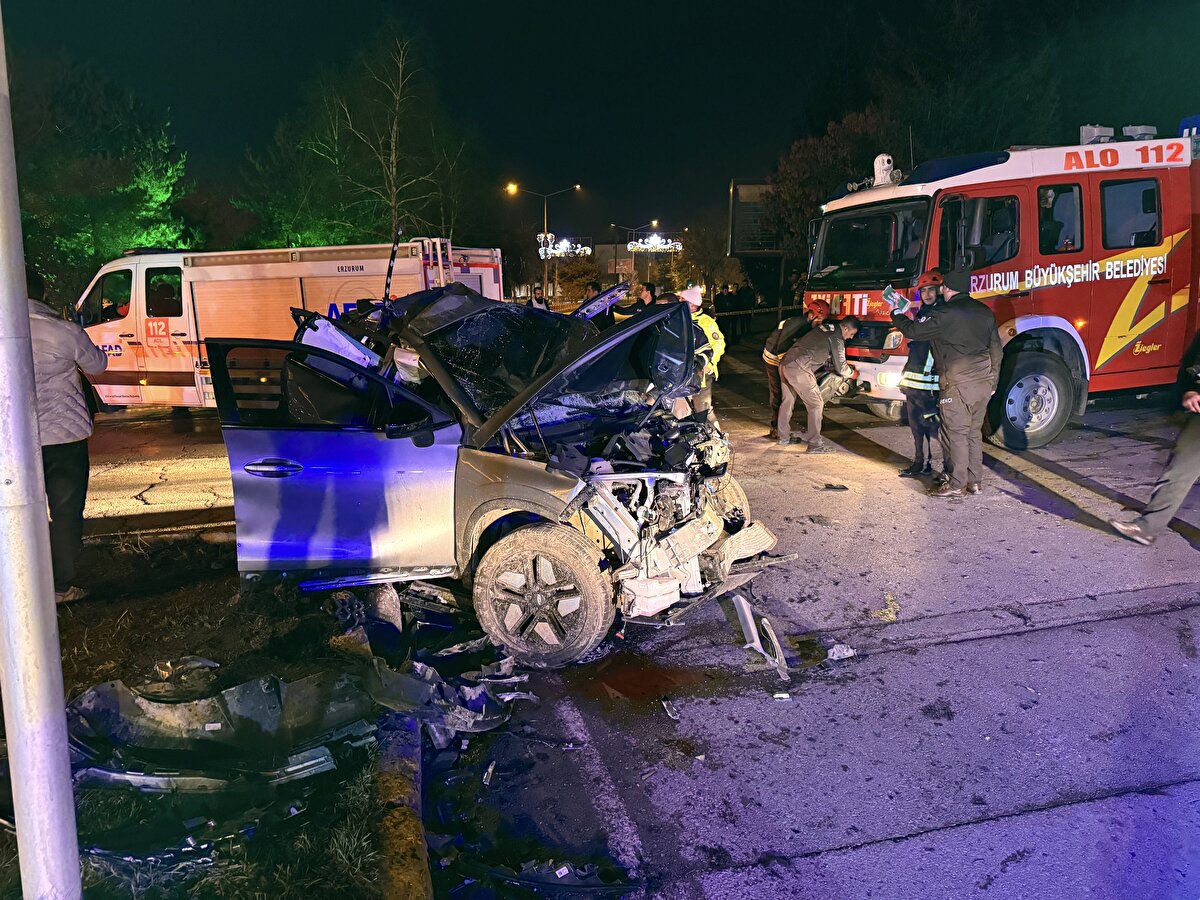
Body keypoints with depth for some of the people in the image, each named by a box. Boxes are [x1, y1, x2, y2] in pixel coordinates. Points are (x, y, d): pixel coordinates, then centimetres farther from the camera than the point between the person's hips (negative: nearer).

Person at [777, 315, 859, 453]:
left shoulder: (825, 328, 21)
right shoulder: (837, 339, -4)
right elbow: (841, 368, 4)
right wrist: (852, 373, 23)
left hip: (785, 363, 9)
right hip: (799, 369, -9)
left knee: (787, 401, 20)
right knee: (816, 404, 0)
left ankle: (783, 437, 31)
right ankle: (815, 444, 1)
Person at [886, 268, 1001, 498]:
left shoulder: (945, 314, -13)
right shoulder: (984, 312, 11)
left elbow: (912, 330, -8)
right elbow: (996, 350, 15)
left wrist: (896, 312, 11)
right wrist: (992, 382, 23)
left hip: (958, 385, -7)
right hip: (984, 383, 7)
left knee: (956, 434, -1)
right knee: (974, 432, 15)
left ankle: (956, 486, 2)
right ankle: (975, 482, 21)